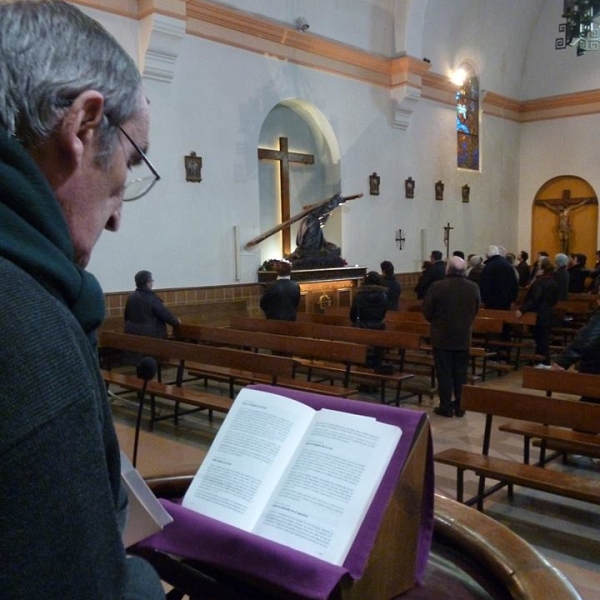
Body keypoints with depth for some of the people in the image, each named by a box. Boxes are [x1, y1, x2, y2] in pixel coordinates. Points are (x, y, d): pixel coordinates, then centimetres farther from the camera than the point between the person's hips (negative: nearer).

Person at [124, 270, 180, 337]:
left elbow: (126, 316, 16)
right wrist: (176, 321, 5)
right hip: (150, 334, -7)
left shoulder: (131, 297, 8)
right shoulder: (151, 298, -15)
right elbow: (164, 313, -12)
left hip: (132, 332, 8)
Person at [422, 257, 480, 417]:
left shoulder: (437, 287, -16)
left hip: (441, 337, -3)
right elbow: (475, 311, 7)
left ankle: (446, 407, 9)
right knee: (460, 373, 12)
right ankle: (460, 406, 18)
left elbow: (426, 311, -7)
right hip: (463, 337, 3)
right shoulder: (474, 287, -4)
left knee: (444, 373, 5)